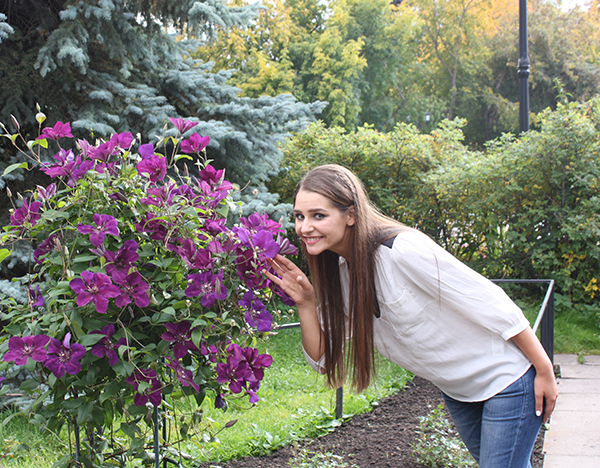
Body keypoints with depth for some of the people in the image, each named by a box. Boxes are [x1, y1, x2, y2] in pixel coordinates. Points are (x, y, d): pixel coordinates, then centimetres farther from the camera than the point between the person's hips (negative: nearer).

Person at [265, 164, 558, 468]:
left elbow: (493, 304, -24)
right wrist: (305, 303, -19)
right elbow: (322, 359, -3)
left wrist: (544, 370, -18)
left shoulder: (403, 250, -30)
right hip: (455, 390, 8)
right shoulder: (338, 272, -5)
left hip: (506, 379, -8)